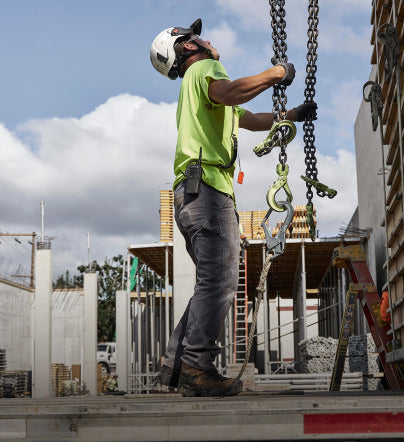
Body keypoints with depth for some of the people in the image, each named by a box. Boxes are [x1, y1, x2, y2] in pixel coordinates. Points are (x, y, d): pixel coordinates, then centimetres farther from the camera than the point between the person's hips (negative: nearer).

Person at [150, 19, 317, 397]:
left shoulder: (197, 84, 35)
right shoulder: (204, 69, 3)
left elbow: (251, 120, 42)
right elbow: (229, 93, -22)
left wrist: (293, 115, 36)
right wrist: (275, 74, -11)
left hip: (192, 196, 10)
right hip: (207, 188, -10)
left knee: (214, 284, 10)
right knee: (219, 282, -16)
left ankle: (176, 364, 7)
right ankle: (196, 368, -19)